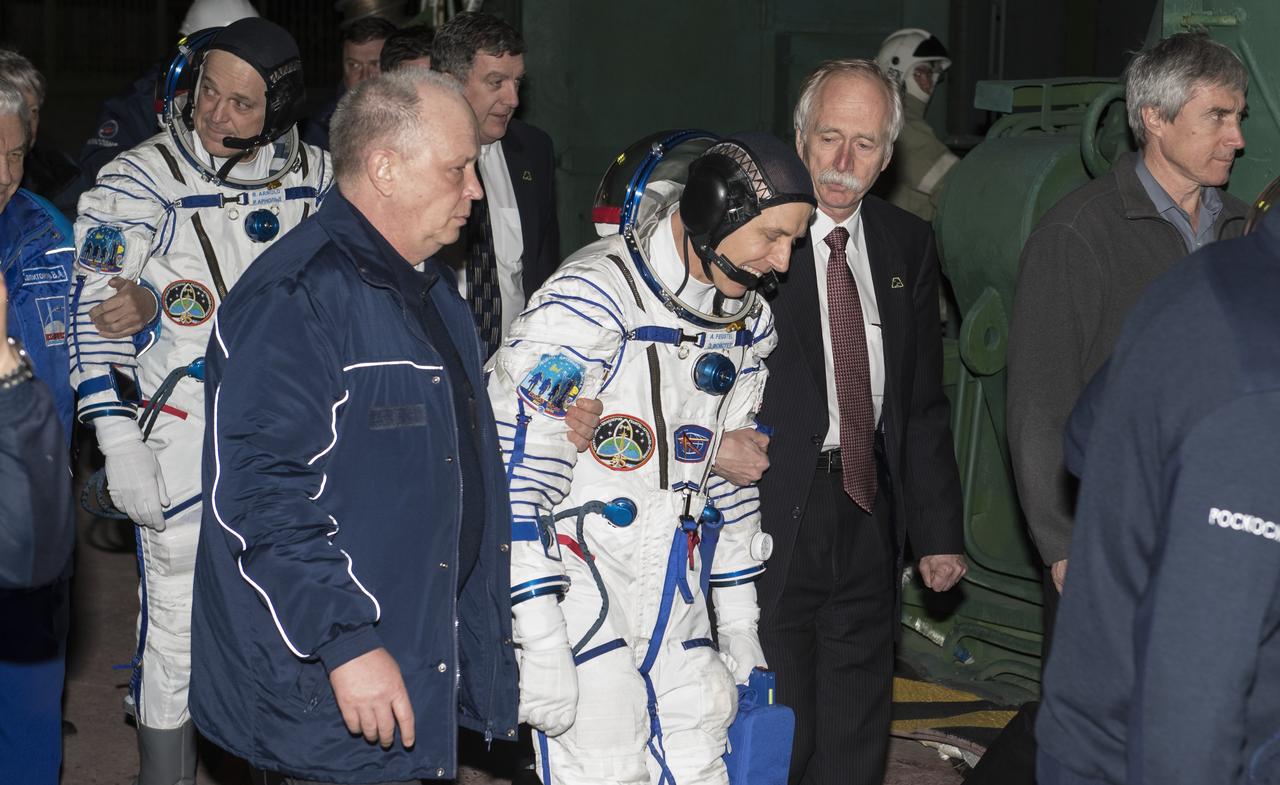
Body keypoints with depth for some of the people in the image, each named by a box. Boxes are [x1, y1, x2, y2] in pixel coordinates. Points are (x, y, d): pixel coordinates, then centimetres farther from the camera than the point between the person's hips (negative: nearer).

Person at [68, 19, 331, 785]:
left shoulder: (316, 176, 1)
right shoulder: (139, 183, -11)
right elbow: (96, 321, -9)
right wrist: (122, 450, -12)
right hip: (186, 440, -4)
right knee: (179, 628, 4)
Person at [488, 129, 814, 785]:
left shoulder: (748, 322, 8)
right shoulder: (592, 301, -18)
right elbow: (515, 471, -21)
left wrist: (737, 615, 19)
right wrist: (540, 644, -21)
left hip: (675, 603, 7)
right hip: (582, 595, -7)